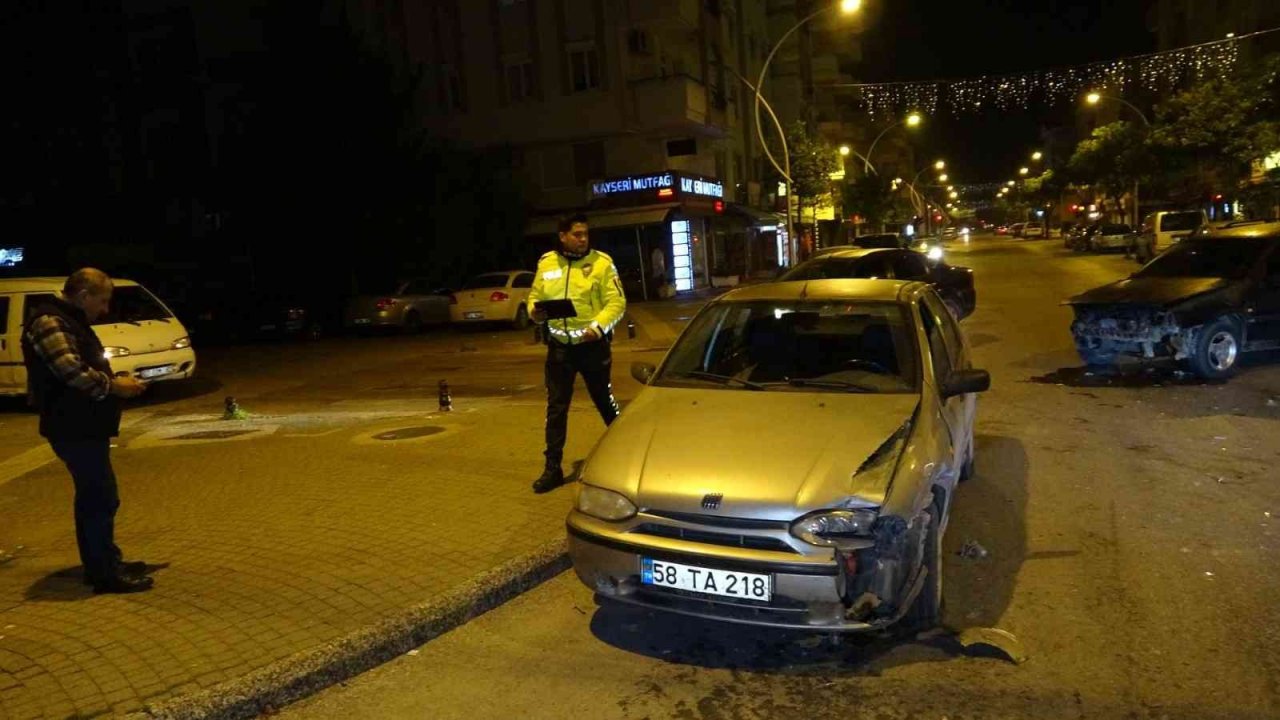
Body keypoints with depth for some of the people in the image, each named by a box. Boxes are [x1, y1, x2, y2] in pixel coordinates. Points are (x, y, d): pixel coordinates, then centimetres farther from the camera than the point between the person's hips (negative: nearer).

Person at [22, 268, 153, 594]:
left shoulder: (70, 322, 18)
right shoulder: (50, 323, -15)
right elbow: (72, 371, -26)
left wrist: (114, 382, 9)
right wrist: (114, 385, -15)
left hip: (84, 426, 11)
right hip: (74, 428, -11)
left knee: (92, 497, 17)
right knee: (101, 499, -8)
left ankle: (101, 563, 27)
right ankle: (105, 574, -2)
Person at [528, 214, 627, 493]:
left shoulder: (601, 262, -6)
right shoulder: (546, 263, 5)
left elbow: (616, 302, -10)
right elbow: (535, 296, 13)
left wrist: (598, 326, -25)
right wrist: (534, 311, -10)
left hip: (592, 345, -3)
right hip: (558, 346, 3)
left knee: (605, 403, 11)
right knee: (556, 407, 5)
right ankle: (553, 468, 14)